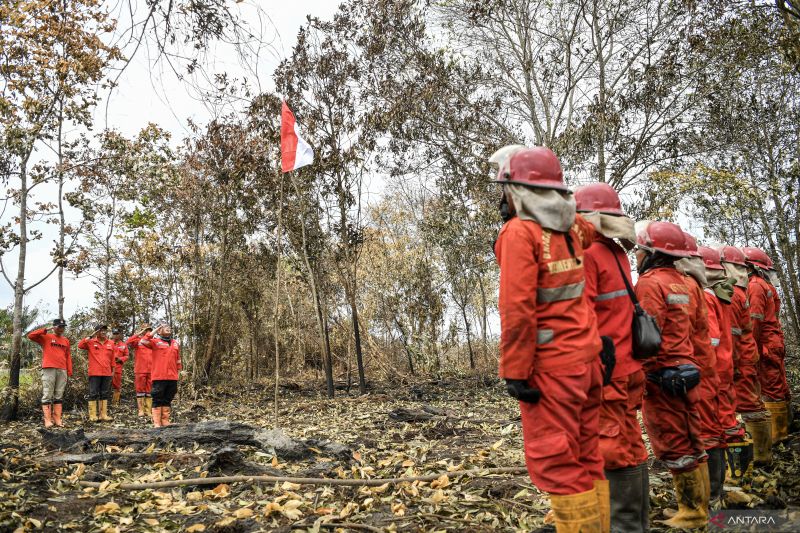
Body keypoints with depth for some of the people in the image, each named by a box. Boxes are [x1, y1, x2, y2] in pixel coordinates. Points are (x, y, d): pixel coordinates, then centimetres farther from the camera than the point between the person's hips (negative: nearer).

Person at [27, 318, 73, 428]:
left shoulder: (66, 341, 17)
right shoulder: (45, 337, 6)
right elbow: (31, 336, -8)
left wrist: (69, 371, 9)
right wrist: (45, 330, -8)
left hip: (62, 371, 4)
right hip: (49, 369, -4)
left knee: (59, 396, 6)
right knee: (47, 395, -5)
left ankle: (57, 419, 8)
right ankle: (48, 420, -5)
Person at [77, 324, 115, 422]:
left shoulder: (111, 343, 11)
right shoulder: (91, 342, 3)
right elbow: (80, 345, -15)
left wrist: (113, 369, 15)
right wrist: (91, 336, -14)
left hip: (107, 373, 4)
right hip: (94, 373, -3)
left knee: (105, 394, 7)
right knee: (93, 394, -1)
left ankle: (103, 414, 11)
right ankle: (93, 415, 1)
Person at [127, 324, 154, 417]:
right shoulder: (137, 341, 3)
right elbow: (128, 342, -17)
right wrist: (138, 334, -16)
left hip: (151, 371, 3)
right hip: (140, 370, -3)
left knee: (149, 390, 6)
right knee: (140, 389, 3)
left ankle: (148, 410, 10)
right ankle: (141, 410, 7)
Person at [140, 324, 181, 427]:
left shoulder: (176, 343, 16)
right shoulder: (155, 342, 2)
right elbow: (143, 341, -16)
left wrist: (178, 372, 18)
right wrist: (155, 330, -11)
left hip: (172, 377, 5)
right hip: (159, 377, -5)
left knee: (167, 400, 10)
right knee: (157, 400, -1)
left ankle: (165, 421, 17)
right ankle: (156, 422, 3)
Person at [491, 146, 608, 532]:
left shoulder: (520, 231, -14)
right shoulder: (571, 226, 8)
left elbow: (517, 310, -20)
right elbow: (594, 230, 35)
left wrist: (514, 372, -16)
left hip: (550, 364, -8)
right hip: (587, 356, 8)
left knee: (554, 463, 0)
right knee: (587, 458, 15)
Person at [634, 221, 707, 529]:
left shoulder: (650, 282, -12)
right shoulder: (680, 281, 14)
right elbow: (682, 328, 18)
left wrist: (641, 375, -16)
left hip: (662, 375, -9)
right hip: (686, 370, 9)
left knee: (673, 446, 0)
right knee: (691, 442, 15)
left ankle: (692, 514, 9)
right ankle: (701, 507, 25)